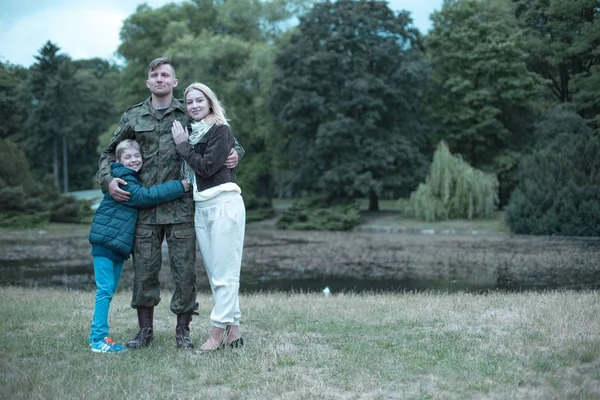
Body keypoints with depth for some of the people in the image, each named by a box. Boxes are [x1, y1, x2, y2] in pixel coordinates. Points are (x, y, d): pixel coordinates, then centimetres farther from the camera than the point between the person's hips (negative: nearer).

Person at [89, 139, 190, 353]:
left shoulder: (133, 179, 15)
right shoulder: (123, 180, -15)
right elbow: (146, 196, -24)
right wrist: (179, 187, -25)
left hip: (119, 243, 10)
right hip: (105, 240, -10)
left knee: (109, 290, 12)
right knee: (105, 290, -9)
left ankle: (98, 335, 19)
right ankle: (98, 339, -7)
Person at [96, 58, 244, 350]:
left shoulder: (190, 115, 7)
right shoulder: (133, 117, 10)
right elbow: (109, 152, 18)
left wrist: (235, 153, -7)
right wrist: (108, 180, 0)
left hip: (181, 207, -1)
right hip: (144, 206, 1)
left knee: (184, 270, 1)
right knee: (144, 269, 5)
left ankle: (183, 331, 13)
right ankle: (145, 330, 17)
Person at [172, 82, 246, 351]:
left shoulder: (220, 130, -5)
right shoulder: (193, 132, 16)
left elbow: (207, 167, -15)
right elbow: (192, 172, 15)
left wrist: (183, 145, -7)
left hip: (223, 203, -8)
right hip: (200, 206, 8)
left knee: (224, 273, -5)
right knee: (215, 273, 8)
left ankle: (219, 331, -3)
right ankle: (233, 331, 14)